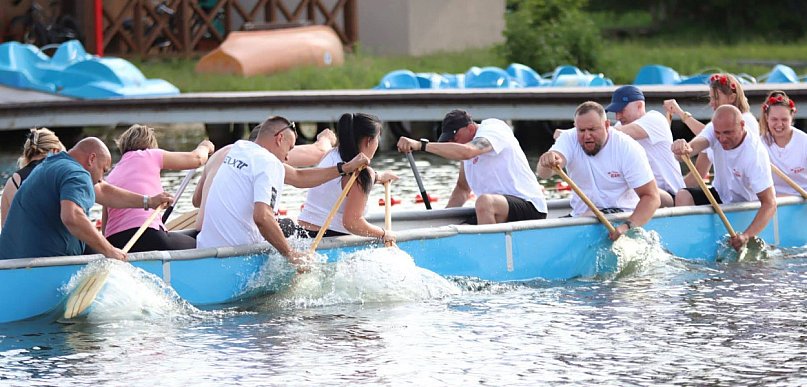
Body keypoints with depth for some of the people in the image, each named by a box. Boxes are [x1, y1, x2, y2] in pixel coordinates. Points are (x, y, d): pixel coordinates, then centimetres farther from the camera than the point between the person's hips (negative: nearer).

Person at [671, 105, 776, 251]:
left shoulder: (755, 153, -30)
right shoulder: (716, 130, -14)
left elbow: (769, 203, -34)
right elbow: (696, 144, -35)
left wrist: (746, 236, -48)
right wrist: (685, 148, -63)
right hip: (720, 194, 5)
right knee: (683, 196, -20)